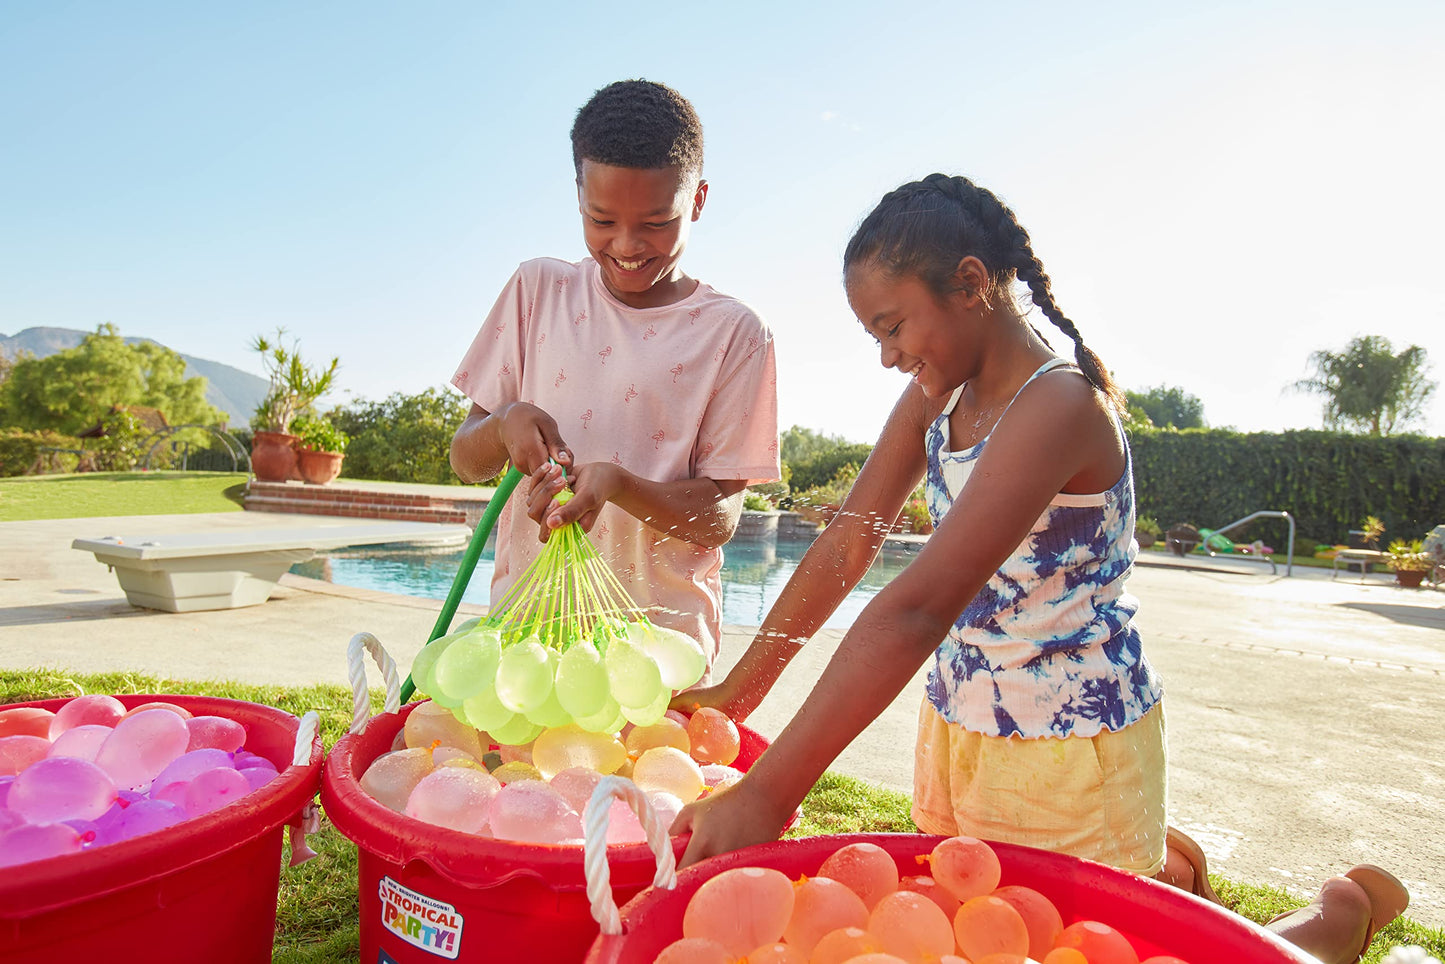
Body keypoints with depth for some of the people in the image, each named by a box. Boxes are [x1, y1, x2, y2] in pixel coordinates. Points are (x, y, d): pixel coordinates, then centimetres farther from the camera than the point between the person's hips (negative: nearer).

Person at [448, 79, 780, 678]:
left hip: (660, 636, -2)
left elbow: (720, 516, -6)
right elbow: (466, 461, 7)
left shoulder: (732, 331, -4)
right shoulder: (538, 289, 4)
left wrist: (615, 481, -24)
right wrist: (505, 425, -15)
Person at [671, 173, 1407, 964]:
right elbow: (848, 544, -1)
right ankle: (1156, 865, 46)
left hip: (1069, 747, -8)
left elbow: (918, 608, -36)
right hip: (957, 723, 8)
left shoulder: (1059, 403, -26)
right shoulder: (936, 394, 0)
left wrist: (767, 795, -38)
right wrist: (740, 687, -4)